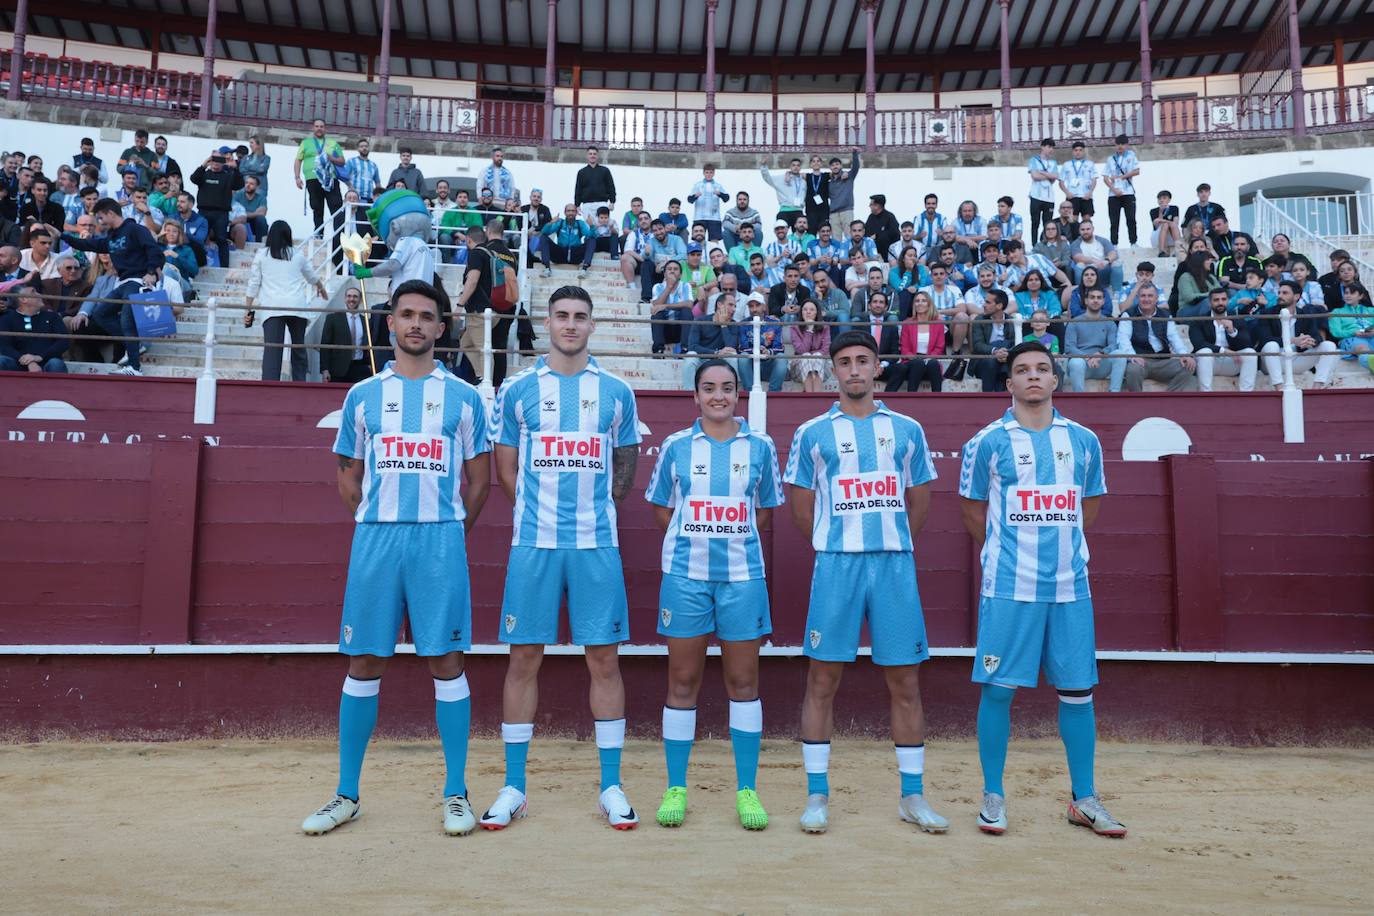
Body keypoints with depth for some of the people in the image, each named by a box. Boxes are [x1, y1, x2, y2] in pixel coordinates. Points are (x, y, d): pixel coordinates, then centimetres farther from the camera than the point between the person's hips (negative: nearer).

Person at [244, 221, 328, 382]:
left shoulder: (262, 254, 8)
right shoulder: (298, 254, 12)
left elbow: (253, 283, 6)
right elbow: (312, 276, 29)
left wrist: (248, 309, 11)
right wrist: (321, 288, 50)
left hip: (272, 308, -1)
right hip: (297, 307, 1)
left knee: (272, 350, -8)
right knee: (298, 348, 13)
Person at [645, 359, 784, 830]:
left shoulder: (760, 446, 5)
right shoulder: (676, 445, 4)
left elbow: (765, 510, 12)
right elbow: (661, 509, 10)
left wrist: (732, 539, 3)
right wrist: (695, 539, 2)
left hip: (742, 575, 0)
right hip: (685, 575, 0)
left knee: (743, 682, 5)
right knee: (682, 682, 6)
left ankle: (747, 790, 16)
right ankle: (676, 789, 17)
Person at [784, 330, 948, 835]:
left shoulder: (906, 429, 10)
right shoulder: (812, 433, 5)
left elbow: (919, 502, 16)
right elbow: (801, 508, 9)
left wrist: (889, 544, 11)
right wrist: (835, 547, 8)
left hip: (896, 565, 2)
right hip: (836, 566, -1)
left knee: (905, 681, 6)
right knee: (823, 679, 1)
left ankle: (912, 795, 18)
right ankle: (817, 795, 12)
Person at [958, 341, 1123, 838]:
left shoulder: (1083, 440, 9)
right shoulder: (988, 441, 0)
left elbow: (1090, 504, 21)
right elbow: (972, 508, 8)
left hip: (1070, 586, 3)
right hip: (1008, 587, -3)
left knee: (1077, 689, 7)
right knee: (997, 688, -1)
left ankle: (1083, 799, 21)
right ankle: (993, 796, 13)